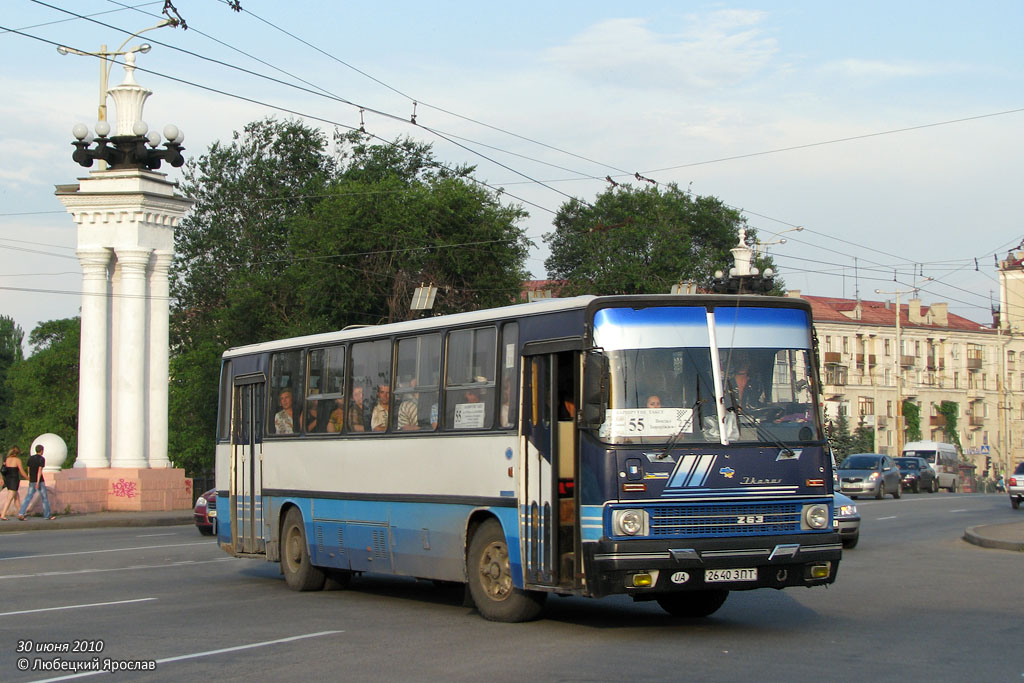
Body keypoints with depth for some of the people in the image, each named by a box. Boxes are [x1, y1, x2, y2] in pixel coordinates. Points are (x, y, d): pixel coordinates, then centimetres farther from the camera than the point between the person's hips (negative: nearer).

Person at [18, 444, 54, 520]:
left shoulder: (30, 458, 9)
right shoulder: (42, 459, -10)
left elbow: (29, 469, 16)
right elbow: (40, 470, -19)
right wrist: (38, 482, -24)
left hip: (32, 482, 5)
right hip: (39, 481, -5)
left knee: (28, 497, 2)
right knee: (44, 498, 7)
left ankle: (21, 514, -14)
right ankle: (47, 515, 13)